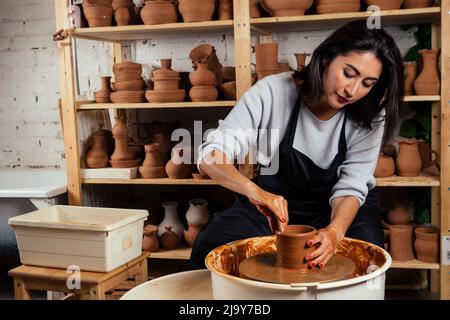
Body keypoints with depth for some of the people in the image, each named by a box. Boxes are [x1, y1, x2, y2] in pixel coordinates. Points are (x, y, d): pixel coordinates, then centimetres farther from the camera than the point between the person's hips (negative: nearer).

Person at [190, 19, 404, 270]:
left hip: (339, 209, 1)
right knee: (209, 248, -23)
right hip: (275, 200, 0)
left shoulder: (370, 117, -16)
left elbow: (351, 187, -20)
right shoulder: (272, 92, -22)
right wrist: (253, 190, -48)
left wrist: (335, 231, -42)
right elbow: (211, 155, -27)